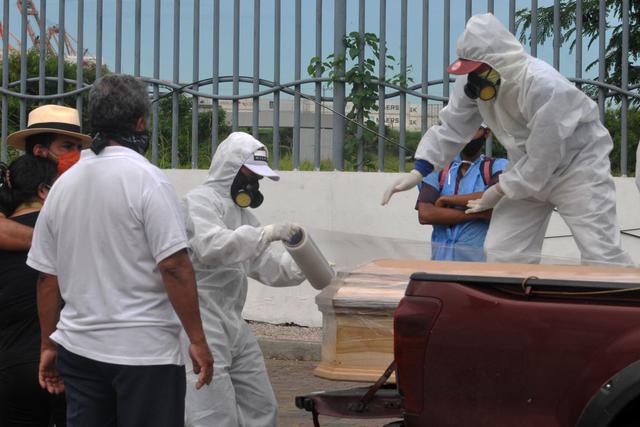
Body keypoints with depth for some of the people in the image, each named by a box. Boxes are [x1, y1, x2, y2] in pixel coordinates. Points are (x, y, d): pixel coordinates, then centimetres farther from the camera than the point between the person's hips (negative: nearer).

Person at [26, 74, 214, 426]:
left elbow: (46, 276, 10)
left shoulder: (63, 184, 7)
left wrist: (48, 346, 18)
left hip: (77, 348, 6)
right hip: (144, 351, -6)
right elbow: (174, 267, -17)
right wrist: (198, 341, -11)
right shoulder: (145, 179, -11)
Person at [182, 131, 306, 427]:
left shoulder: (241, 212, 19)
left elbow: (268, 266, 17)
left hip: (233, 324, 9)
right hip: (201, 323, -9)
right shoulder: (200, 201, -10)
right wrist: (266, 233, -30)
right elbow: (211, 248, -28)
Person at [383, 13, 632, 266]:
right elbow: (452, 127, -5)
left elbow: (542, 160, -28)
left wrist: (500, 190, -19)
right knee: (502, 254, 1)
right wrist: (418, 171, -16)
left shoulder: (544, 86, -34)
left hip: (578, 164, -7)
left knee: (600, 256, -15)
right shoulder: (474, 81, -14)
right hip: (528, 169, 7)